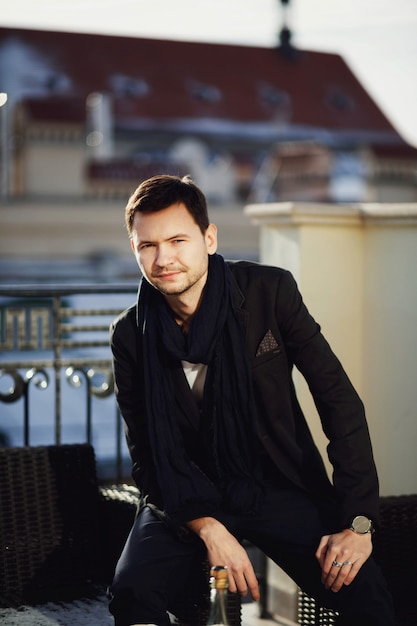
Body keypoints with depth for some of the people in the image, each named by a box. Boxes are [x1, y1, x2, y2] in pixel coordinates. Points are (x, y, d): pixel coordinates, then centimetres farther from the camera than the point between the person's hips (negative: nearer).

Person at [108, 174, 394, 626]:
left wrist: (358, 522, -15)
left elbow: (339, 400, -9)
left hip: (283, 486, -1)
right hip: (186, 495, 1)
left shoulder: (270, 291, -11)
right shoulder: (130, 335, -7)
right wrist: (208, 529, -19)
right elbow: (146, 452, -3)